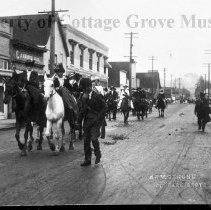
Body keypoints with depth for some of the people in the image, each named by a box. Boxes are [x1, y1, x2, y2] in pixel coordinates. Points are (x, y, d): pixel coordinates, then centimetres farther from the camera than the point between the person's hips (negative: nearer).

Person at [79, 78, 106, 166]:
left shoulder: (97, 96, -9)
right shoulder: (84, 97, 9)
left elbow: (104, 108, -6)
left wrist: (98, 118, -13)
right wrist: (79, 118, 4)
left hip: (96, 120, -6)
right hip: (87, 120, 6)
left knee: (94, 138, -16)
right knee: (86, 140, 5)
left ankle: (98, 154, 10)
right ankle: (87, 159, 15)